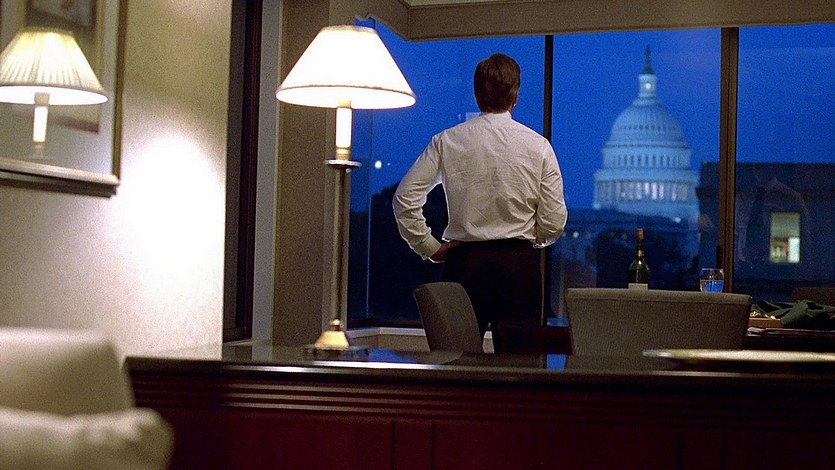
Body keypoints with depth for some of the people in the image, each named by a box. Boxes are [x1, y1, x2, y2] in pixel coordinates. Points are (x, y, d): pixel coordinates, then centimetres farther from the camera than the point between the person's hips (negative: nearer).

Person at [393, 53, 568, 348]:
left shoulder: (447, 141, 2)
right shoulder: (537, 146, -1)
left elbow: (404, 198, -3)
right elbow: (554, 222, -2)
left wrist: (429, 247, 5)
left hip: (463, 260, 1)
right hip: (519, 264, -1)